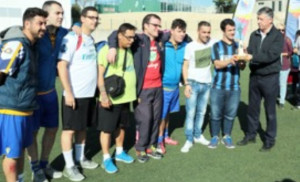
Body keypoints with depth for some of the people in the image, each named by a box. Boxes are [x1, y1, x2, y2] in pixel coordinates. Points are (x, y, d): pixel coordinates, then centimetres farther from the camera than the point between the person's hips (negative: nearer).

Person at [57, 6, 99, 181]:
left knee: (82, 127, 17)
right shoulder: (72, 38, -12)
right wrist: (68, 92, -19)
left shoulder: (92, 40, 11)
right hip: (75, 94, -7)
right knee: (69, 129, 3)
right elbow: (61, 66, -17)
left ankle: (80, 158, 30)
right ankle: (69, 166, 12)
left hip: (90, 93, 7)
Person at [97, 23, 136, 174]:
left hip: (125, 97, 7)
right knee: (107, 129, 3)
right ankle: (106, 159, 15)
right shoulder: (107, 50, -14)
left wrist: (134, 92, 15)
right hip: (111, 98, -7)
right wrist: (104, 95, -21)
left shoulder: (129, 50, 9)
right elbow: (100, 74, -15)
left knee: (121, 126, 18)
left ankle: (119, 152, 35)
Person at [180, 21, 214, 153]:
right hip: (193, 83, -3)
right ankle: (189, 139, 8)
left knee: (201, 112, 13)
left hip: (207, 83, 3)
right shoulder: (190, 46, -8)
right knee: (191, 113, -2)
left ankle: (198, 135, 27)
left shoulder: (212, 43, -1)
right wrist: (186, 84, -12)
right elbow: (185, 66, -5)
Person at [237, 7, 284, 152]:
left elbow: (271, 55, -22)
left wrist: (252, 57, -29)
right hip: (254, 76, 4)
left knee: (270, 110, 6)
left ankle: (269, 140, 19)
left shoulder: (278, 36, -10)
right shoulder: (254, 35, 4)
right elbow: (250, 53, 0)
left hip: (270, 78, -4)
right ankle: (251, 134, 29)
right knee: (252, 108, 14)